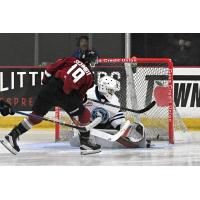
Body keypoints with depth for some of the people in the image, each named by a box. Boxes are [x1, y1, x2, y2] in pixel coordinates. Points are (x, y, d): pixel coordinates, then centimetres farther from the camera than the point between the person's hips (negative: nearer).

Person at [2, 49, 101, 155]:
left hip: (49, 87, 4)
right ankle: (85, 143, 15)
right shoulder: (89, 76, 16)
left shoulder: (71, 60, 20)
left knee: (36, 116, 14)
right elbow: (80, 95, 16)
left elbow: (50, 69, 14)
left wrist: (45, 82, 27)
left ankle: (12, 136, 11)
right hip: (65, 95, -4)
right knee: (84, 114, 15)